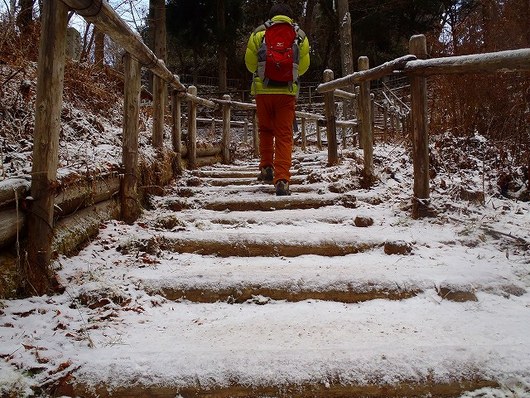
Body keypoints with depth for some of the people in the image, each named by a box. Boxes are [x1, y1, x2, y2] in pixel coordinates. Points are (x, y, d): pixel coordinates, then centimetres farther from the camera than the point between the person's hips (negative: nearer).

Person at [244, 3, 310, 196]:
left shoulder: (259, 33, 5)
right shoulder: (300, 35, 8)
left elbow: (250, 64, 5)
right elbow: (303, 67, 9)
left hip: (263, 90, 0)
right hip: (287, 91, 0)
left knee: (265, 130, 21)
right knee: (284, 136, 1)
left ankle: (266, 168, 15)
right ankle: (282, 180, -8)